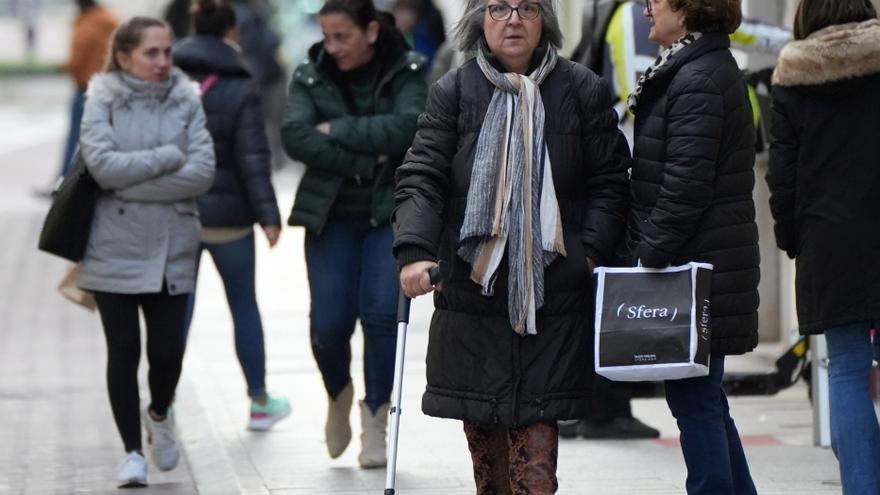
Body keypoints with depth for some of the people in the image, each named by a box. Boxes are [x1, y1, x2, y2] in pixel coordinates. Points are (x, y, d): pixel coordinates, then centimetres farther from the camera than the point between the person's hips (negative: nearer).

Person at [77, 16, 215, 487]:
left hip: (171, 248, 1)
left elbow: (202, 172, -9)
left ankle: (159, 414, 33)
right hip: (114, 248, -1)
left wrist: (131, 180, -14)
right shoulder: (101, 100, -3)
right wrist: (170, 157, -12)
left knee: (167, 350, 0)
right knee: (124, 350, 2)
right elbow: (103, 164, -16)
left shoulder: (186, 100, 1)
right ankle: (132, 451, 14)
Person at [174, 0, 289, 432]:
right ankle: (259, 402, 22)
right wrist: (268, 215, -10)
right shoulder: (240, 89, -11)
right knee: (244, 306, 13)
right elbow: (253, 159, -13)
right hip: (227, 214, -2)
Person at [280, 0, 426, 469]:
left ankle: (375, 418, 4)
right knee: (329, 324, -5)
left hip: (391, 213, -1)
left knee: (381, 312, -12)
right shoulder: (311, 76, 1)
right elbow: (294, 137, -13)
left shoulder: (406, 72, -3)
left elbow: (405, 128, -19)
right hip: (332, 216, 1)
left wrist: (337, 130, -17)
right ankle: (339, 395, 26)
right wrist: (365, 160, -19)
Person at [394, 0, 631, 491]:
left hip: (552, 293, -1)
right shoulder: (454, 92, 4)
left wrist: (593, 252, -9)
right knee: (483, 432, 8)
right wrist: (415, 250, -16)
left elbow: (609, 182, 5)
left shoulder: (584, 90, 3)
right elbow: (422, 178, -1)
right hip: (472, 285, 2)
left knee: (535, 445, -7)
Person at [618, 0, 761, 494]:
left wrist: (650, 257, -18)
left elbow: (686, 185, -21)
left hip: (693, 268, -10)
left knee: (694, 400, -5)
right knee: (704, 398, 16)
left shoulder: (697, 81, -16)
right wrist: (644, 252, 18)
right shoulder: (715, 68, 16)